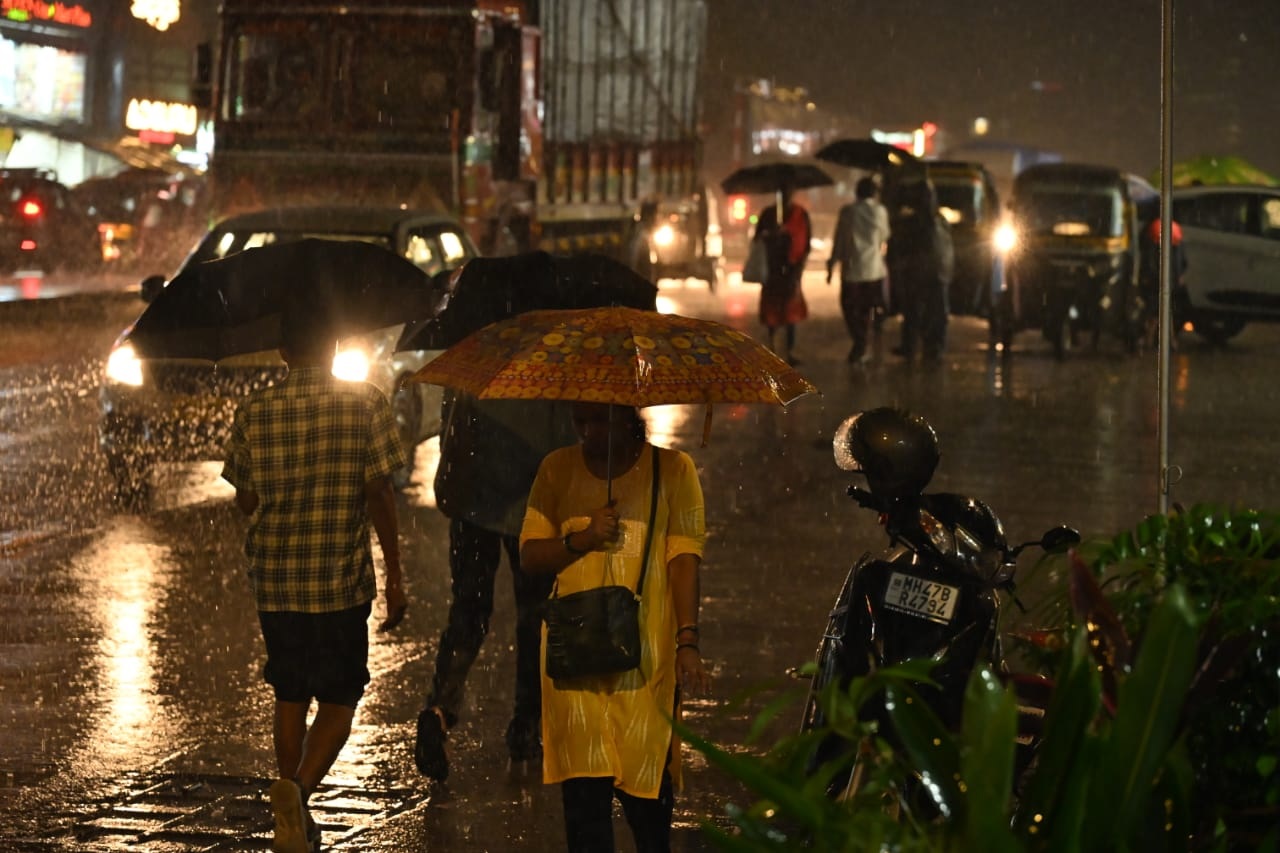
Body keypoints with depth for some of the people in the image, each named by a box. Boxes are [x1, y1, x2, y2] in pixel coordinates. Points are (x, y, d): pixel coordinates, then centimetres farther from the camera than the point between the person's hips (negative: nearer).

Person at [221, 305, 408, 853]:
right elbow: (378, 493, -8)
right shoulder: (365, 404, -5)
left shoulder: (254, 412, 2)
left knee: (290, 697, 17)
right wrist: (394, 577, -3)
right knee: (339, 698, 6)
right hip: (341, 580, -3)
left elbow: (245, 502, 8)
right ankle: (300, 787, -19)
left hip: (274, 580, 3)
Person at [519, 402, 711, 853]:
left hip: (647, 650, -2)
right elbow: (530, 554, 10)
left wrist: (687, 640, -12)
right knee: (583, 783, -3)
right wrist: (581, 539, -9)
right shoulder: (558, 469, 11)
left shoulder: (672, 469, 3)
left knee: (647, 776, -3)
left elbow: (684, 558, -3)